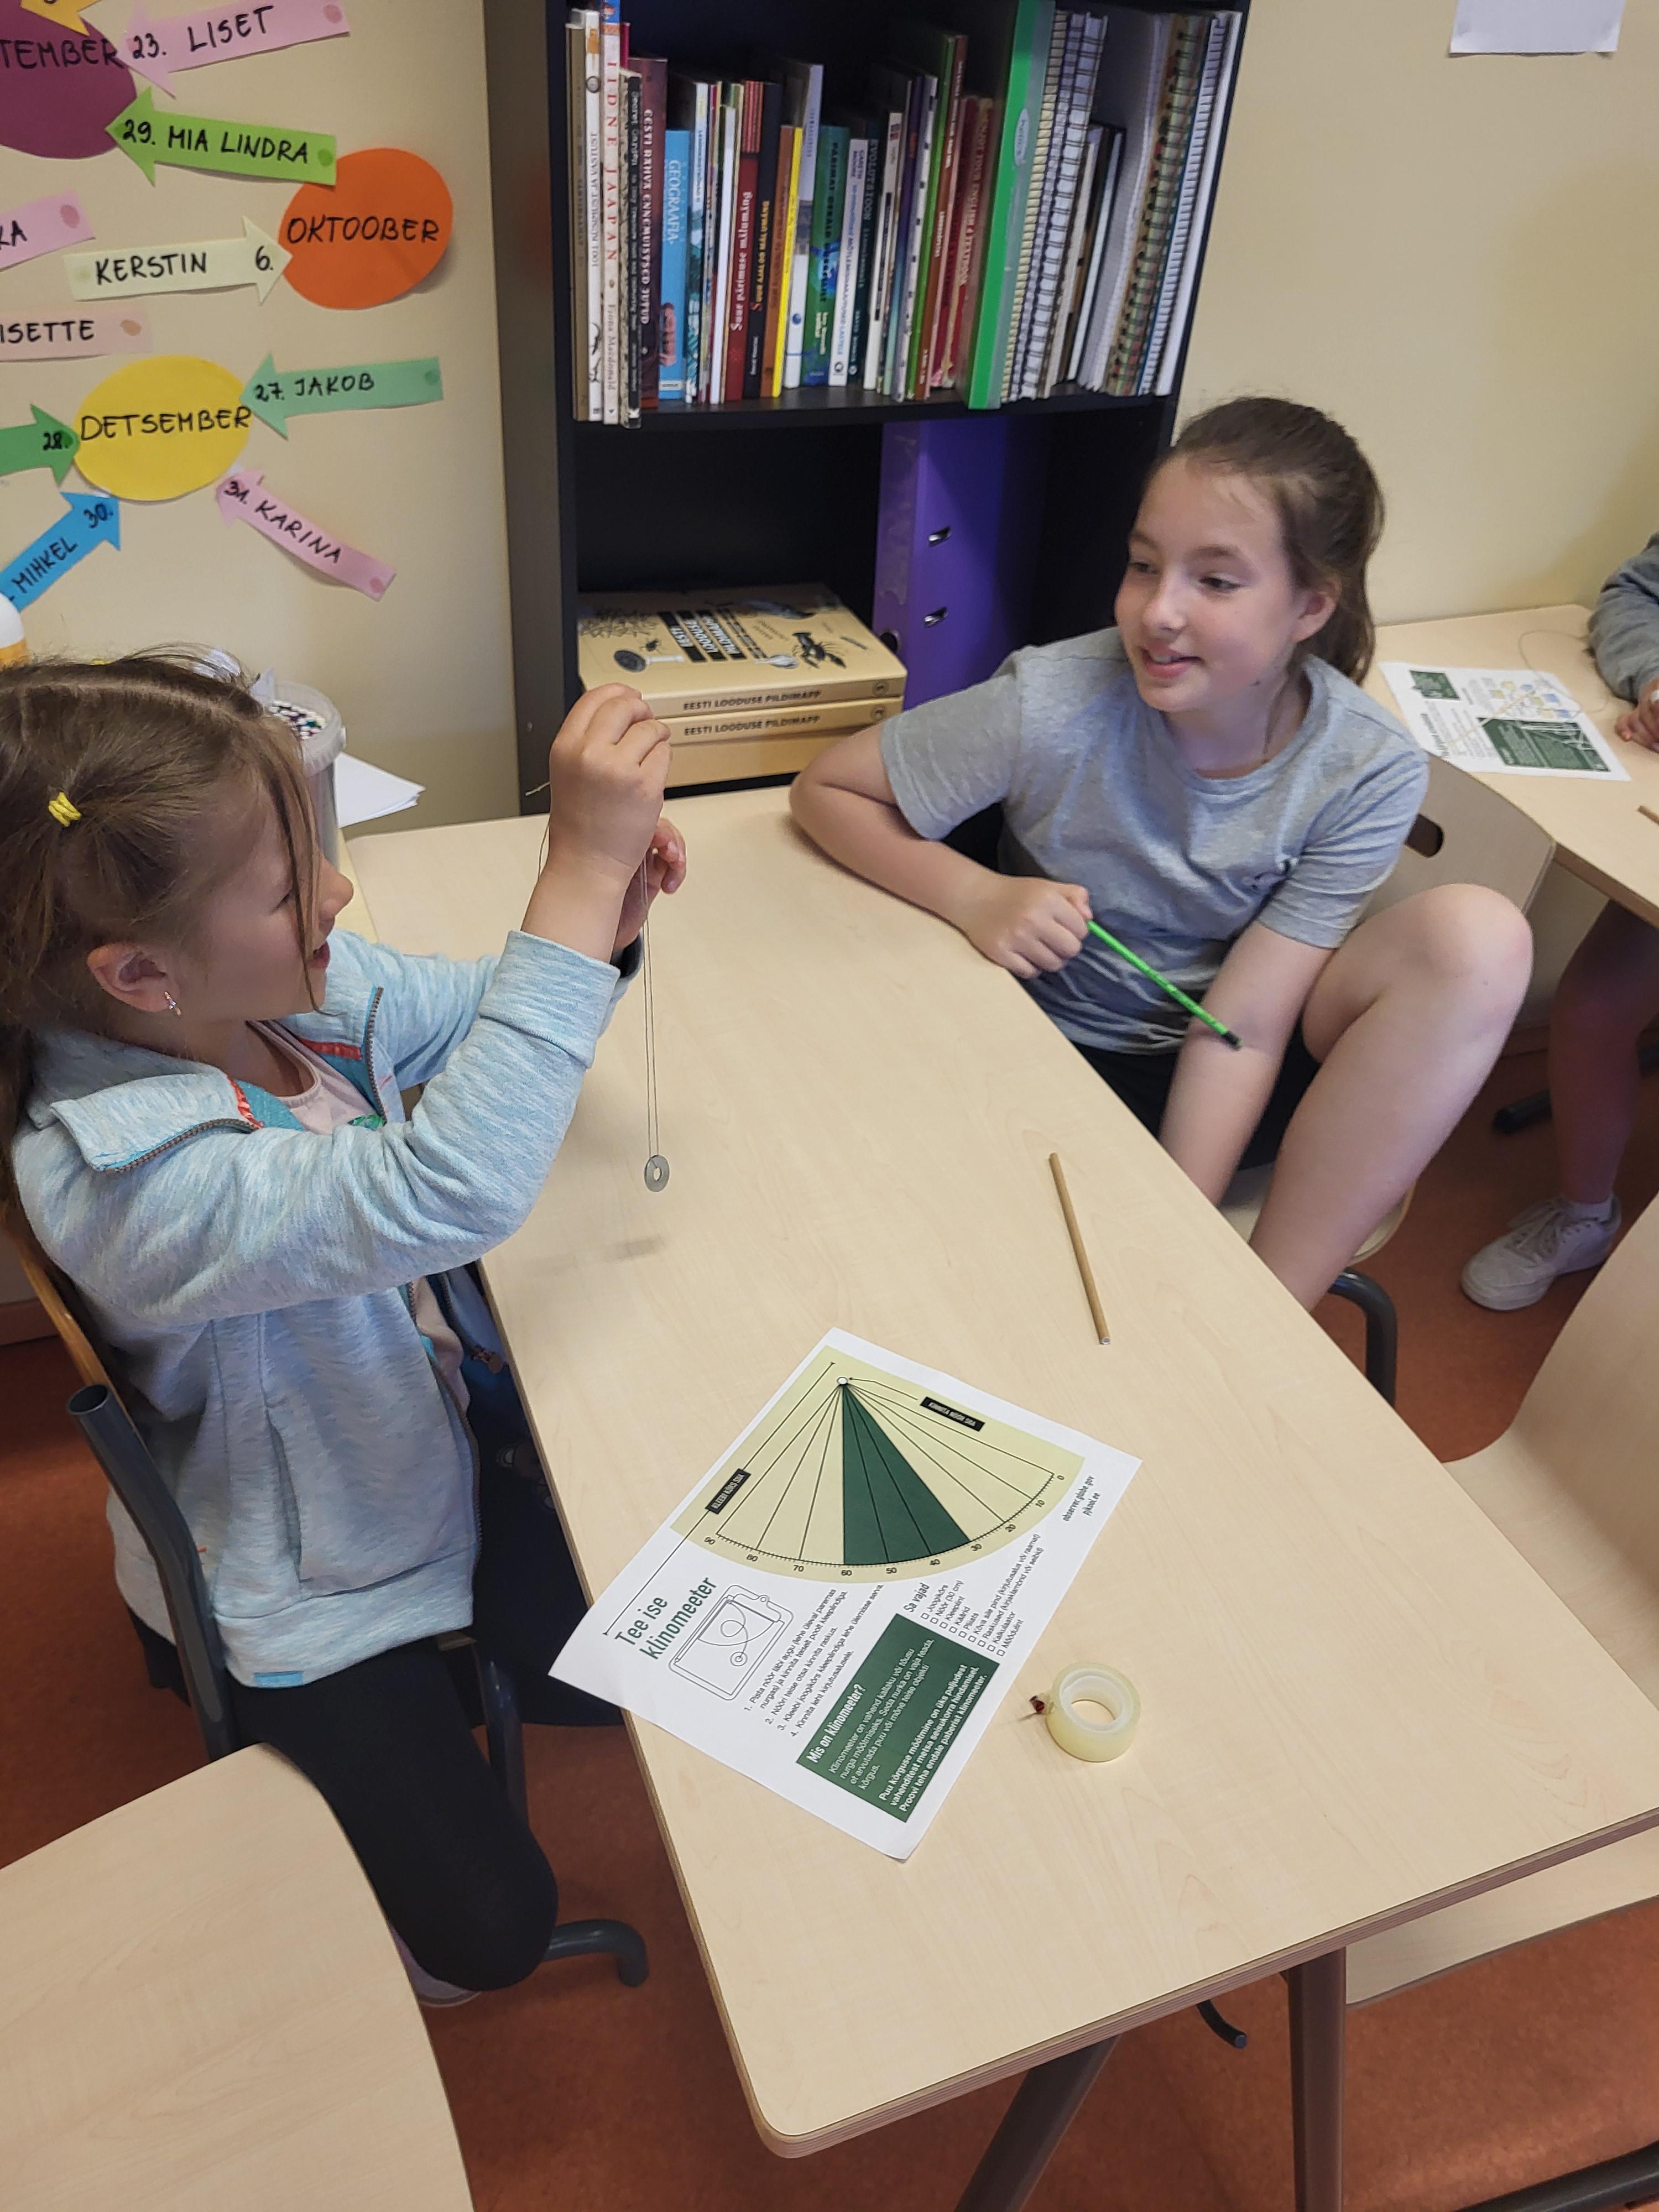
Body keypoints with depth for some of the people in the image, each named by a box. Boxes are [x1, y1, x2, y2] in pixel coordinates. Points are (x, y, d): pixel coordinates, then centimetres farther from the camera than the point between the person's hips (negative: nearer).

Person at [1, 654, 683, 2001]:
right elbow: (448, 1193, -52)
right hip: (309, 1588, -6)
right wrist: (578, 870, -53)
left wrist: (603, 914, -23)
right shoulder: (120, 1173, -38)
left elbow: (467, 1021, 0)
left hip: (436, 1449, 7)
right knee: (491, 1927, 4)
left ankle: (444, 1682, 40)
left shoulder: (293, 981, -16)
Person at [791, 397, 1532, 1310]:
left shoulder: (1368, 773, -17)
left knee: (1473, 939, -26)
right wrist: (976, 897, -25)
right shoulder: (1056, 704, -22)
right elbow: (826, 789, -10)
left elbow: (1244, 1024, -19)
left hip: (1226, 1082, 2)